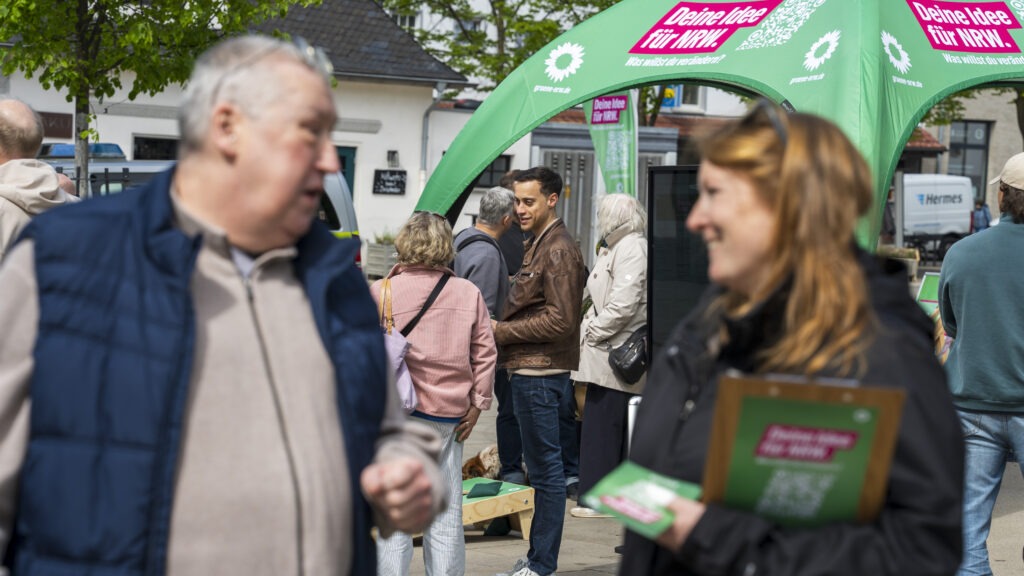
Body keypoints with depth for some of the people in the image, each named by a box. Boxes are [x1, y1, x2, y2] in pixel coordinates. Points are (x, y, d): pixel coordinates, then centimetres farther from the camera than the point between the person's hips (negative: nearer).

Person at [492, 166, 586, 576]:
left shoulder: (558, 250, -14)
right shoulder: (540, 245, 18)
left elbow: (560, 320, -20)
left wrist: (503, 332, -14)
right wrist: (503, 329, 10)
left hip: (541, 376, -11)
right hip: (531, 371, 11)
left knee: (545, 468, -5)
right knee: (543, 468, 14)